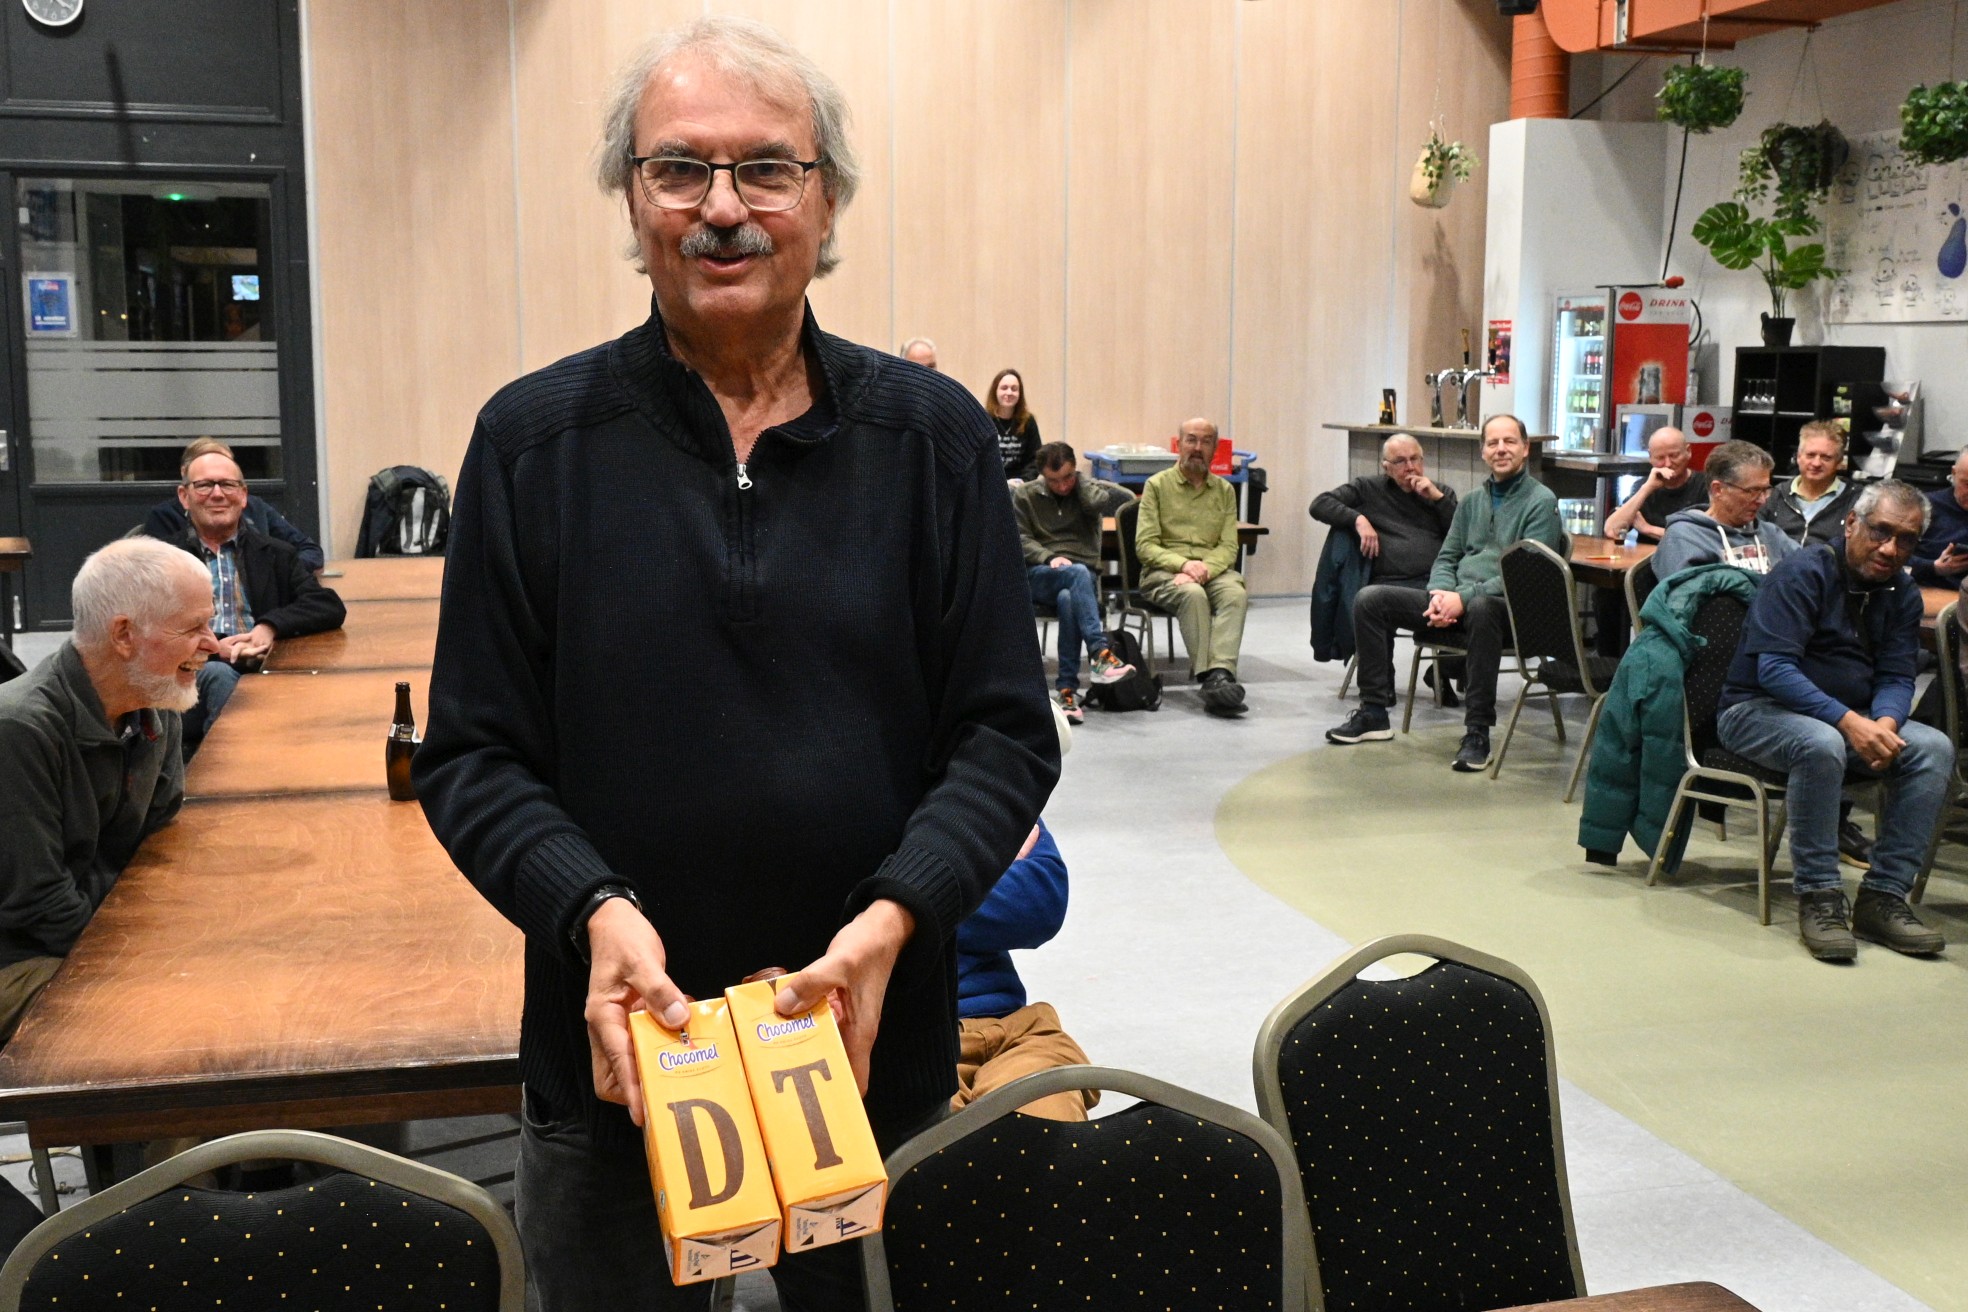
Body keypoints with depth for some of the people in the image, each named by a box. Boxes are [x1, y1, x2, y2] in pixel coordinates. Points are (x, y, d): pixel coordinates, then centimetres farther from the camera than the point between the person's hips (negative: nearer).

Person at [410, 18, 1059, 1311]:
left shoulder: (934, 434, 0)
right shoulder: (535, 439, -2)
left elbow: (1008, 731, -1)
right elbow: (473, 755, -1)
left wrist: (896, 913, -17)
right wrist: (594, 909, -19)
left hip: (881, 1052, 1)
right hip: (616, 1060, 0)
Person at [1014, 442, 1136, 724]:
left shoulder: (1090, 489, 14)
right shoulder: (1024, 495, 15)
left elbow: (1127, 497, -7)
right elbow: (1019, 539, 7)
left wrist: (1078, 482, 1)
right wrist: (1050, 558, -12)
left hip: (1082, 578, 1)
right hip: (1038, 575, -1)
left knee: (1068, 599, -38)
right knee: (1079, 573, -37)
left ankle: (1068, 690, -38)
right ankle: (1101, 653, -53)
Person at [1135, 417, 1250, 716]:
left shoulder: (1225, 490, 18)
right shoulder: (1157, 485, 8)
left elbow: (1229, 546, 7)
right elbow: (1145, 545, -2)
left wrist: (1205, 569, -15)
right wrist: (1183, 564, -18)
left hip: (1213, 568, 3)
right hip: (1164, 571, -3)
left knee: (1236, 593, -31)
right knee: (1193, 594, -36)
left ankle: (1220, 672, -48)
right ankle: (1211, 678, -43)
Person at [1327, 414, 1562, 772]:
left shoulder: (1541, 501, -1)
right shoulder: (1471, 503, 22)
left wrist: (1464, 597, -21)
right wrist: (1440, 593, -4)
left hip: (1508, 608, -7)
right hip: (1454, 602, 7)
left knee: (1480, 608, -42)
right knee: (1370, 599, -7)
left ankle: (1477, 732, -36)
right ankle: (1373, 712, -3)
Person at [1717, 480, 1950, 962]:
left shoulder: (1903, 593, 6)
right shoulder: (1802, 574, -15)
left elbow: (1896, 677, 3)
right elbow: (1774, 669, -23)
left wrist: (1885, 723, -22)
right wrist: (1849, 722, -34)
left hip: (1854, 718, 6)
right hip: (1758, 710, -6)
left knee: (1934, 749, -18)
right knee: (1821, 744, -38)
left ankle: (1884, 896, -17)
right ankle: (1818, 896, -27)